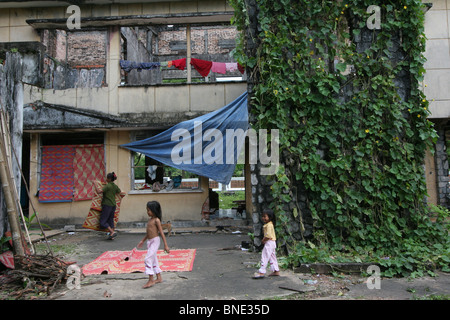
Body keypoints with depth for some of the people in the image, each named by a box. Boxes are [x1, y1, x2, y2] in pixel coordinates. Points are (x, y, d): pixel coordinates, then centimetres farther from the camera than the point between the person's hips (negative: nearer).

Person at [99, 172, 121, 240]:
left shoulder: (107, 186, -14)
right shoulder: (115, 186, 7)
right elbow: (119, 191, 23)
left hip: (107, 205, -7)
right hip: (113, 205, 7)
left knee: (103, 222, -1)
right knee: (111, 220, 13)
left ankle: (112, 232, -12)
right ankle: (111, 235, 11)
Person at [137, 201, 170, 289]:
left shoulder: (156, 220, -14)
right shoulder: (150, 220, 12)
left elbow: (161, 233, -16)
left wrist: (166, 245, -17)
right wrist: (142, 241, 30)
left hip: (155, 241, -9)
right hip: (149, 241, 9)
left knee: (148, 259, -14)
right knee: (154, 260, 13)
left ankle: (151, 280, -9)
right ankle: (159, 278, 24)